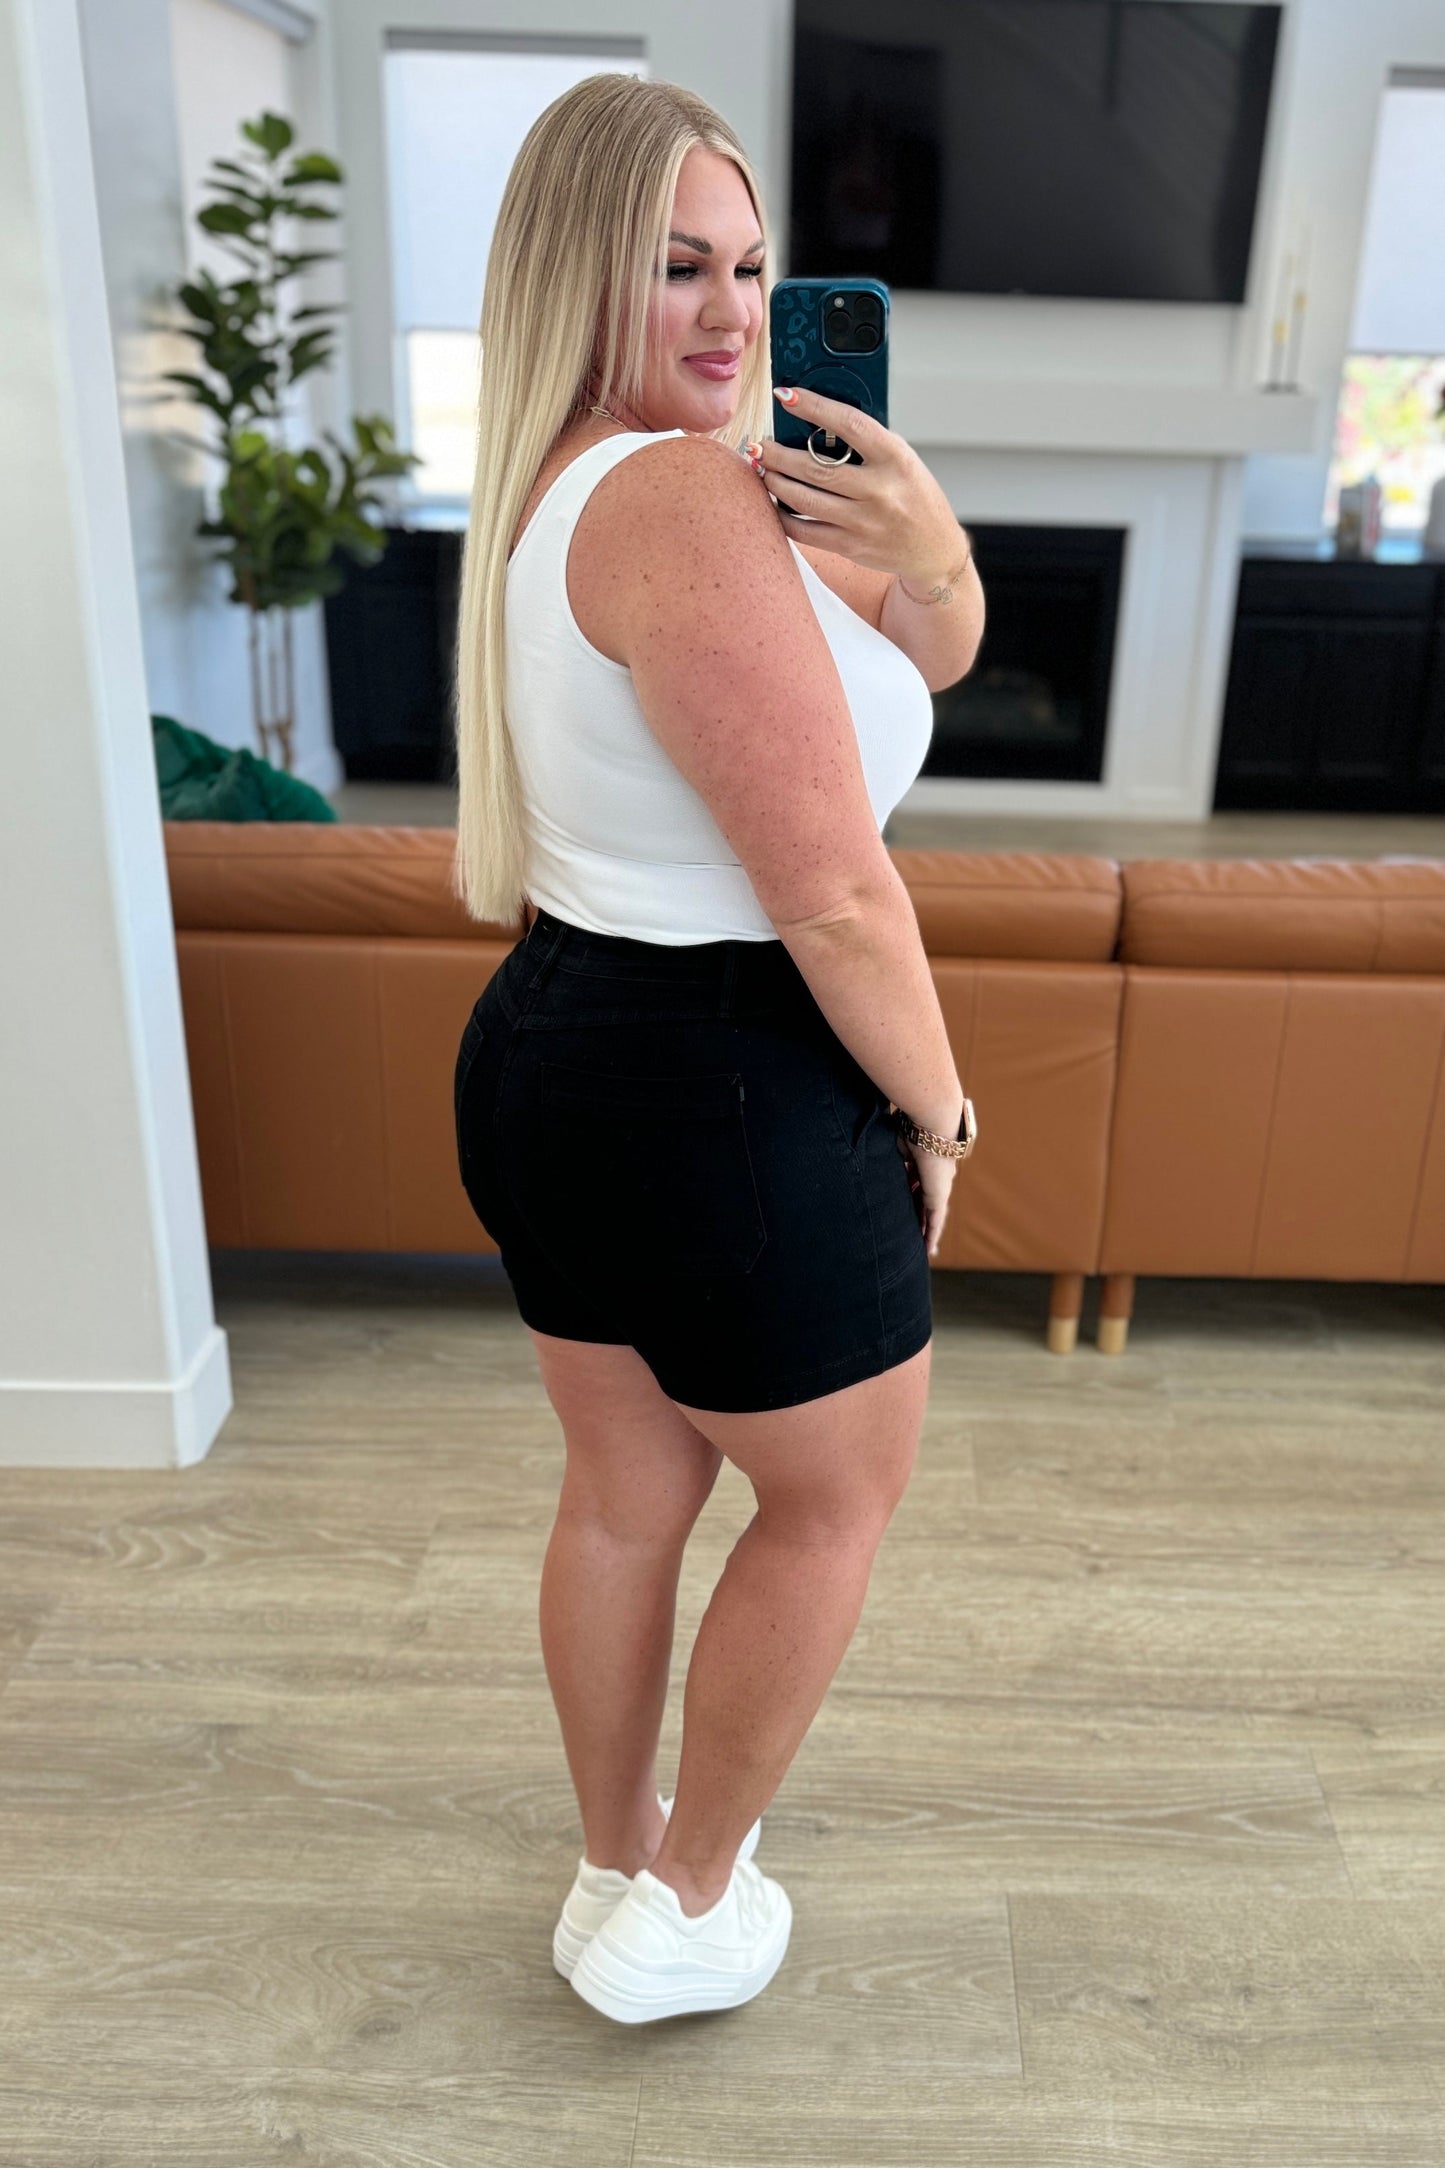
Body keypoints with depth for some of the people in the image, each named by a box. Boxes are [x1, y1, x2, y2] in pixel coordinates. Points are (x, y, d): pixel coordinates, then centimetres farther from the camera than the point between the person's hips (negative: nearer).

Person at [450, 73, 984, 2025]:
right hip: (726, 1095, -9)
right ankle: (685, 1910, 34)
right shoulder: (686, 497, -21)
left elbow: (934, 653, 11)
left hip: (552, 1052, 9)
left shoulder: (563, 482, 11)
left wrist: (923, 549, -11)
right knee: (839, 1494, 16)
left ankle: (614, 1871, 45)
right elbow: (834, 894, -23)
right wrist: (936, 1111, -7)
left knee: (625, 1489, 22)